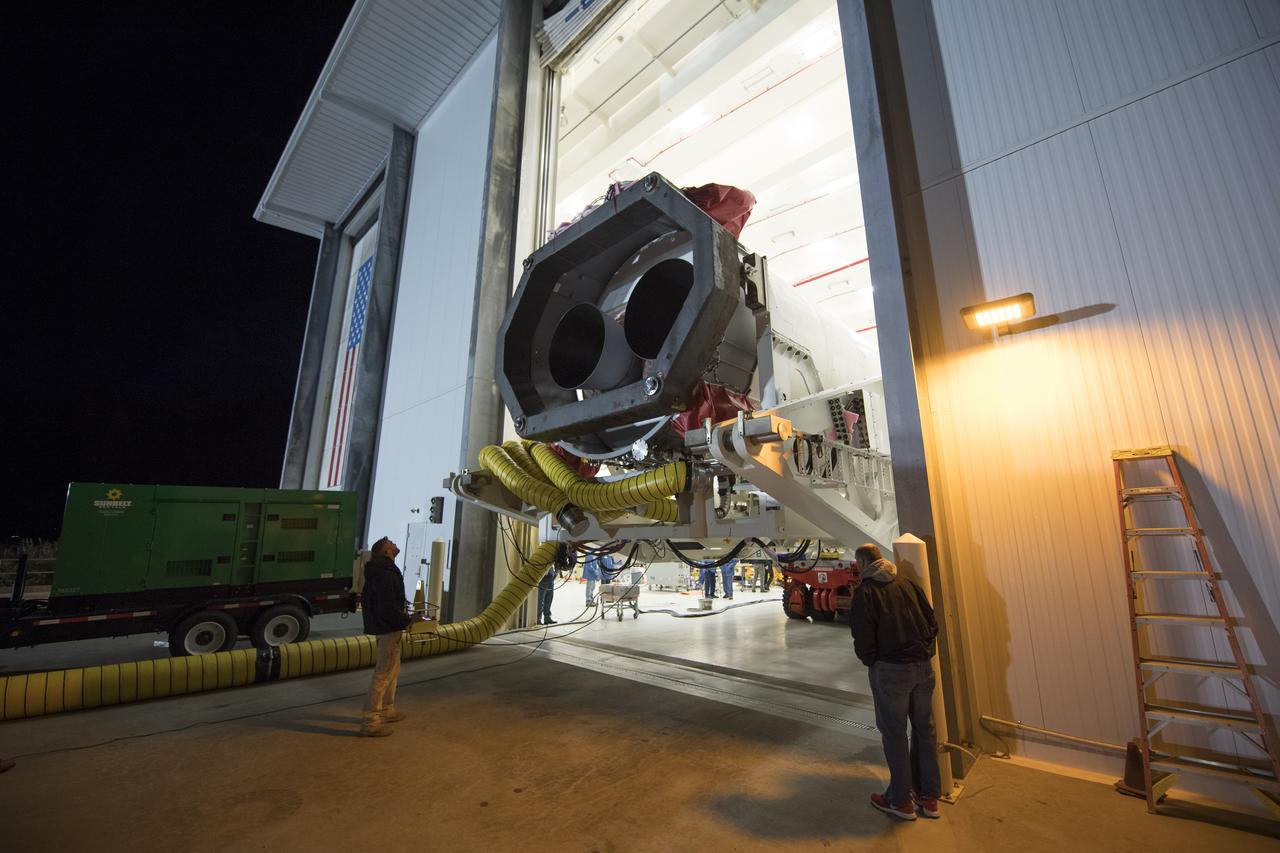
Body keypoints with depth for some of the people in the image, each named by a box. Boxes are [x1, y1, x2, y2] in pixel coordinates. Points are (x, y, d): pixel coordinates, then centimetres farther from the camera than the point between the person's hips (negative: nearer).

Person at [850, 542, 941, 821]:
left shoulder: (865, 591, -13)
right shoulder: (907, 582, 3)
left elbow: (863, 639, -12)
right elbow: (932, 623, 6)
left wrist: (870, 661, 6)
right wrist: (923, 652, 16)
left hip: (890, 670, -6)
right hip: (923, 666, 6)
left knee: (894, 733, 10)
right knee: (924, 729, 19)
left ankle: (901, 801, 24)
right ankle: (929, 797, 34)